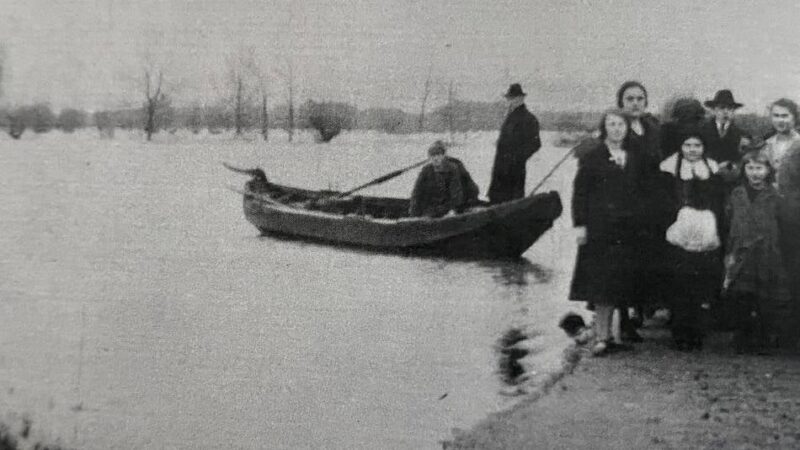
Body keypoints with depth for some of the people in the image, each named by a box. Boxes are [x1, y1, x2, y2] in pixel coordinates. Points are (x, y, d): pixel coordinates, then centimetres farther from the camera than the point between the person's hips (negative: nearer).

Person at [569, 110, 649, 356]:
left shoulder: (635, 158, 12)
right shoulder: (592, 157, 0)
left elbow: (641, 192, 15)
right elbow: (580, 193, -3)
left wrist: (639, 221, 7)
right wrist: (580, 224, -10)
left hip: (626, 229, 4)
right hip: (599, 227, -4)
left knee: (616, 282, 5)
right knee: (599, 281, -5)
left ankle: (605, 333, 13)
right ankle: (602, 335, -1)